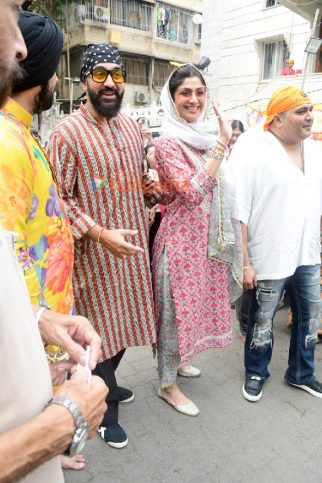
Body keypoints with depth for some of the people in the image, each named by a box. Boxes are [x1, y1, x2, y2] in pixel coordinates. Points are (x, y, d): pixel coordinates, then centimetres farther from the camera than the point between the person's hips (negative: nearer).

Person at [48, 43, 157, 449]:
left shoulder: (132, 127, 9)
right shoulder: (68, 132, -11)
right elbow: (58, 198, -14)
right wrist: (101, 234, -23)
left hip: (133, 245, 7)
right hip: (96, 249, -6)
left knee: (127, 319, 19)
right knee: (102, 327, 6)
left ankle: (106, 382, 46)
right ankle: (106, 409, 30)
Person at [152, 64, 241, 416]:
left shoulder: (201, 139, 10)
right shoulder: (167, 142, -16)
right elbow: (192, 192, -27)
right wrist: (221, 143, -24)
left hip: (204, 236, 9)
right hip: (179, 238, -8)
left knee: (192, 302, 21)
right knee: (175, 309, 4)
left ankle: (177, 360, 44)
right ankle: (167, 384, 24)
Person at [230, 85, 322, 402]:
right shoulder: (251, 149, -15)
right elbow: (237, 212, -18)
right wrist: (244, 262, -19)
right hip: (269, 257, -6)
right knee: (262, 321, 12)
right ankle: (255, 373, 37)